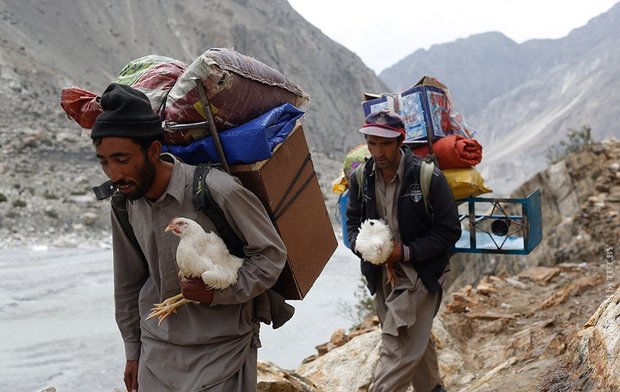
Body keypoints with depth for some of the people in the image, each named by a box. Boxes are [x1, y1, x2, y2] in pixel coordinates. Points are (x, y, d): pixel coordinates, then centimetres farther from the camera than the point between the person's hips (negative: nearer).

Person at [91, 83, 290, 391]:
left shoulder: (218, 191, -22)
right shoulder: (124, 203, -4)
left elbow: (272, 254, -11)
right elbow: (128, 281, 10)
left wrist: (218, 292, -23)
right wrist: (133, 352, 16)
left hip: (222, 351, -4)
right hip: (158, 352, 5)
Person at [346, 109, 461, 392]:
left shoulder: (428, 177, -17)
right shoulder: (360, 178, -4)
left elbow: (449, 230, -12)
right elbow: (353, 220, 9)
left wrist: (407, 252, -21)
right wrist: (360, 244, -13)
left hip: (419, 273, -5)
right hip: (381, 274, 5)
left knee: (399, 350, -11)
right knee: (416, 341, 23)